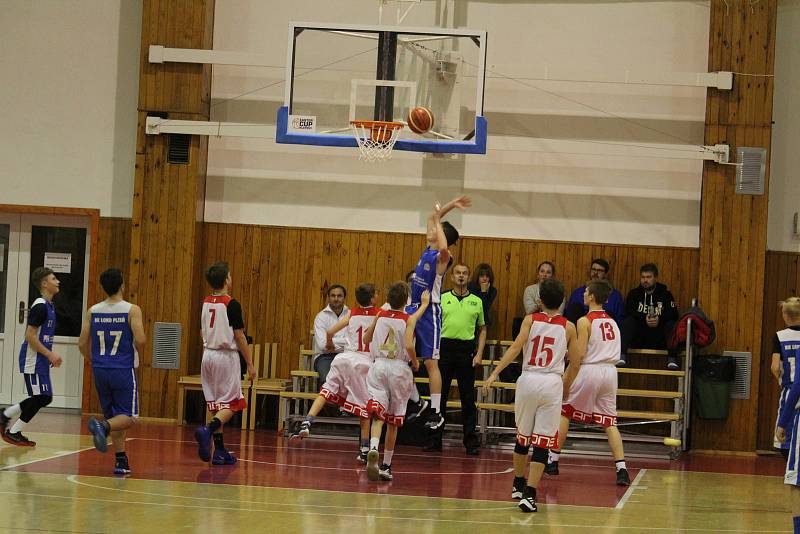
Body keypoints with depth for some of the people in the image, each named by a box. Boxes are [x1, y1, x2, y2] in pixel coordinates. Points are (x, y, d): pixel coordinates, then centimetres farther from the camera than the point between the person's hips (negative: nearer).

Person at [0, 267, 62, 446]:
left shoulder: (49, 306, 14)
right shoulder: (40, 306, -17)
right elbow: (30, 336, -21)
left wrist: (51, 355, 14)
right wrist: (50, 354, -18)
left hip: (41, 361, 10)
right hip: (33, 360, -10)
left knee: (45, 398, 11)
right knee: (40, 398, -6)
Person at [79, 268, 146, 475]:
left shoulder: (93, 311, 4)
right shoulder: (132, 310, -8)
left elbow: (82, 343, 3)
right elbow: (140, 340, -17)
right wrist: (138, 352, 6)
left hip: (100, 370, 5)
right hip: (123, 370, -5)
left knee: (113, 416, 15)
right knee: (128, 416, 1)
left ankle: (121, 460, 12)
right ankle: (103, 426, -28)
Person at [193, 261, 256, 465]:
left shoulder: (205, 303, 6)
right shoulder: (231, 304, -13)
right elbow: (239, 336, -12)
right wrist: (250, 364, -6)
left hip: (208, 355, 7)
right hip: (226, 356, -7)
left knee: (216, 405, 10)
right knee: (231, 404, -1)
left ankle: (220, 451, 9)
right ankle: (207, 430, -26)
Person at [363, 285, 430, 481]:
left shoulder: (380, 316, 7)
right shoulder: (409, 319, -4)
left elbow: (366, 339, 21)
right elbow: (409, 345, -17)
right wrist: (415, 362, 3)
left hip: (379, 366, 2)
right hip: (399, 368, -2)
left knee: (377, 414, -9)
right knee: (393, 421, 11)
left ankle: (373, 448, -39)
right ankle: (386, 466, 17)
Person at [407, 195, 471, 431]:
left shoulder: (441, 256, -14)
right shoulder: (428, 250, 9)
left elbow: (444, 247, -39)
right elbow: (432, 218, 20)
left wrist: (438, 221, -26)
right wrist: (450, 205, 13)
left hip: (429, 312, -8)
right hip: (412, 308, 8)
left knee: (431, 362, -6)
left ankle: (436, 412, -3)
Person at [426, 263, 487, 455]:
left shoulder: (477, 301, 8)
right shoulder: (442, 299, 8)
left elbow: (482, 329, 12)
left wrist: (479, 354, 1)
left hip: (467, 349, 0)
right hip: (445, 347, 0)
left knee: (468, 398, 1)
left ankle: (471, 441, 6)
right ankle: (435, 440, 10)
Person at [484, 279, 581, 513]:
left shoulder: (531, 320, 2)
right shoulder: (568, 327, 4)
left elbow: (515, 348, -11)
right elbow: (575, 362, 7)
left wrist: (494, 373, -14)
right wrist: (566, 387, 23)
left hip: (528, 380, 1)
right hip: (552, 383, -1)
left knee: (522, 436, 20)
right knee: (542, 442, -2)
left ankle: (518, 485, 36)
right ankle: (529, 495, -12)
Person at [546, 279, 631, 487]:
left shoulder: (585, 321, -7)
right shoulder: (612, 321, 14)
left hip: (589, 370, -6)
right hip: (610, 371, 6)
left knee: (564, 412, 12)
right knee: (609, 421, 8)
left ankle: (553, 461, 14)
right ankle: (621, 469, -6)